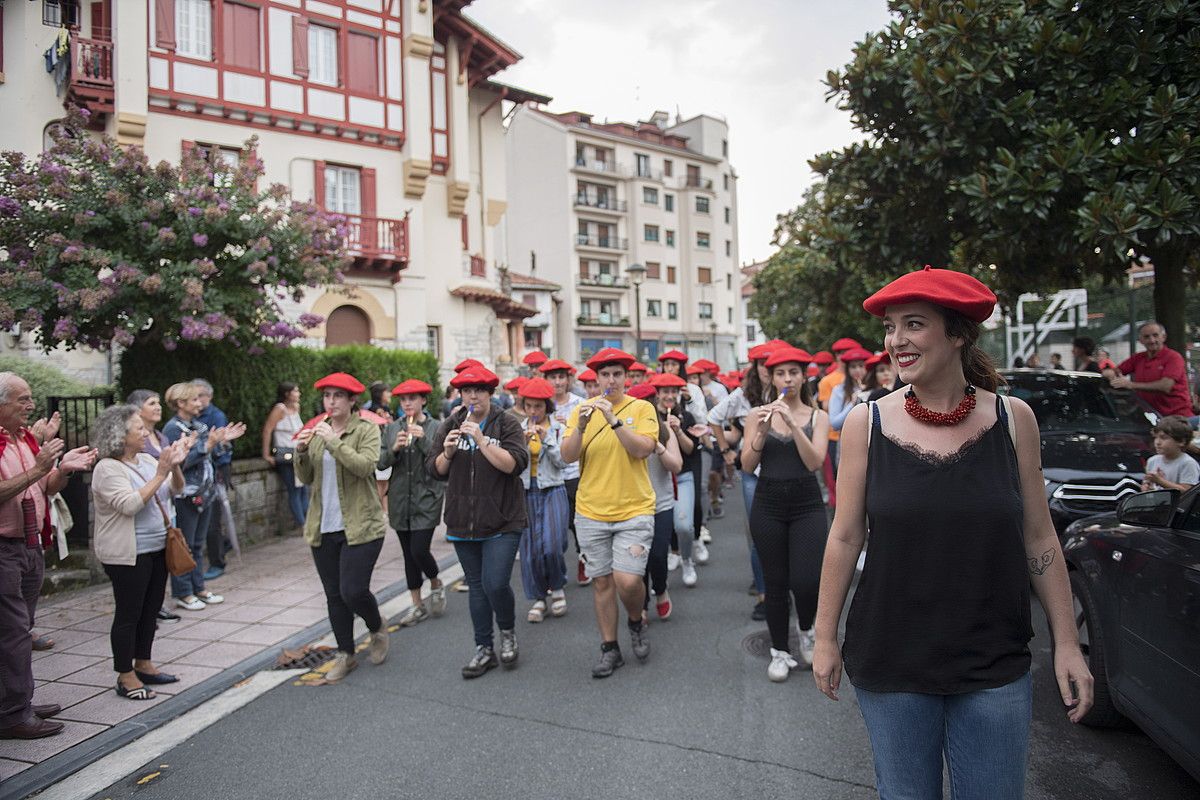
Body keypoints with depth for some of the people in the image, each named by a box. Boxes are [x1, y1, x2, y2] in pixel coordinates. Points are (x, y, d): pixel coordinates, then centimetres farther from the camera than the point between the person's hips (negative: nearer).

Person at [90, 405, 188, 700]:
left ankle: (143, 665, 28)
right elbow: (130, 505, -25)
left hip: (157, 549, 8)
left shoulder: (147, 460, 7)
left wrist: (175, 466, -9)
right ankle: (125, 676, 11)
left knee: (151, 609, 15)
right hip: (127, 555, -8)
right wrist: (160, 474, -24)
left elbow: (176, 489, 10)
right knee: (129, 613, 0)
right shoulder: (107, 468, -14)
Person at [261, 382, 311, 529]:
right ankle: (302, 525, -3)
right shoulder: (280, 408, -12)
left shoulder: (296, 407, 10)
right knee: (294, 491, -6)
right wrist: (266, 455, -16)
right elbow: (267, 430, -15)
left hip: (298, 455, 8)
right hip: (285, 456, -7)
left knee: (304, 489, 8)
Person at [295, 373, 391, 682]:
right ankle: (345, 654, 25)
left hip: (360, 526, -5)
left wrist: (334, 442, -25)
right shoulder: (317, 431, 11)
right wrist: (301, 452, -9)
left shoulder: (367, 429, -5)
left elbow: (365, 465, -21)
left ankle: (377, 628, 22)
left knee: (353, 591, -10)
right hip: (323, 528, 5)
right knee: (334, 595, 10)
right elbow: (306, 478, 9)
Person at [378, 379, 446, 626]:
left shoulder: (436, 428, -4)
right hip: (400, 501, 4)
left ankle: (436, 584, 20)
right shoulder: (392, 429, 7)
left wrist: (423, 439, -21)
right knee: (409, 554, 10)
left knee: (419, 550, -11)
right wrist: (394, 448, -15)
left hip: (426, 498, -4)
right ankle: (417, 606, 23)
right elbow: (381, 463, 2)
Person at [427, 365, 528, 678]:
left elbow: (515, 464, -16)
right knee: (476, 586, 13)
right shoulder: (450, 426, 8)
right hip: (463, 522, 4)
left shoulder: (507, 423, -5)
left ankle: (508, 631, 18)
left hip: (502, 522, -4)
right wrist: (447, 451, -13)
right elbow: (435, 470, 7)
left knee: (496, 584, -12)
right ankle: (484, 649, 26)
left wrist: (482, 441, -23)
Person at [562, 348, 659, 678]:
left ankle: (636, 623, 22)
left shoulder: (642, 408, -2)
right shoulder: (582, 410, 4)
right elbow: (568, 457, -4)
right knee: (602, 581, 10)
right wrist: (581, 426, -20)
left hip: (634, 511, -2)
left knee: (628, 581, -11)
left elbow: (642, 449, -15)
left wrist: (614, 420, -23)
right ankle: (609, 649, 26)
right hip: (591, 513, 3)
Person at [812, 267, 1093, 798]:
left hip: (994, 666, 1)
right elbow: (846, 538, -2)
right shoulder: (867, 423, -7)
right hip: (889, 663, 0)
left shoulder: (1012, 418, -4)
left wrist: (1066, 644, 4)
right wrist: (825, 637, 2)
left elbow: (1039, 539, 3)